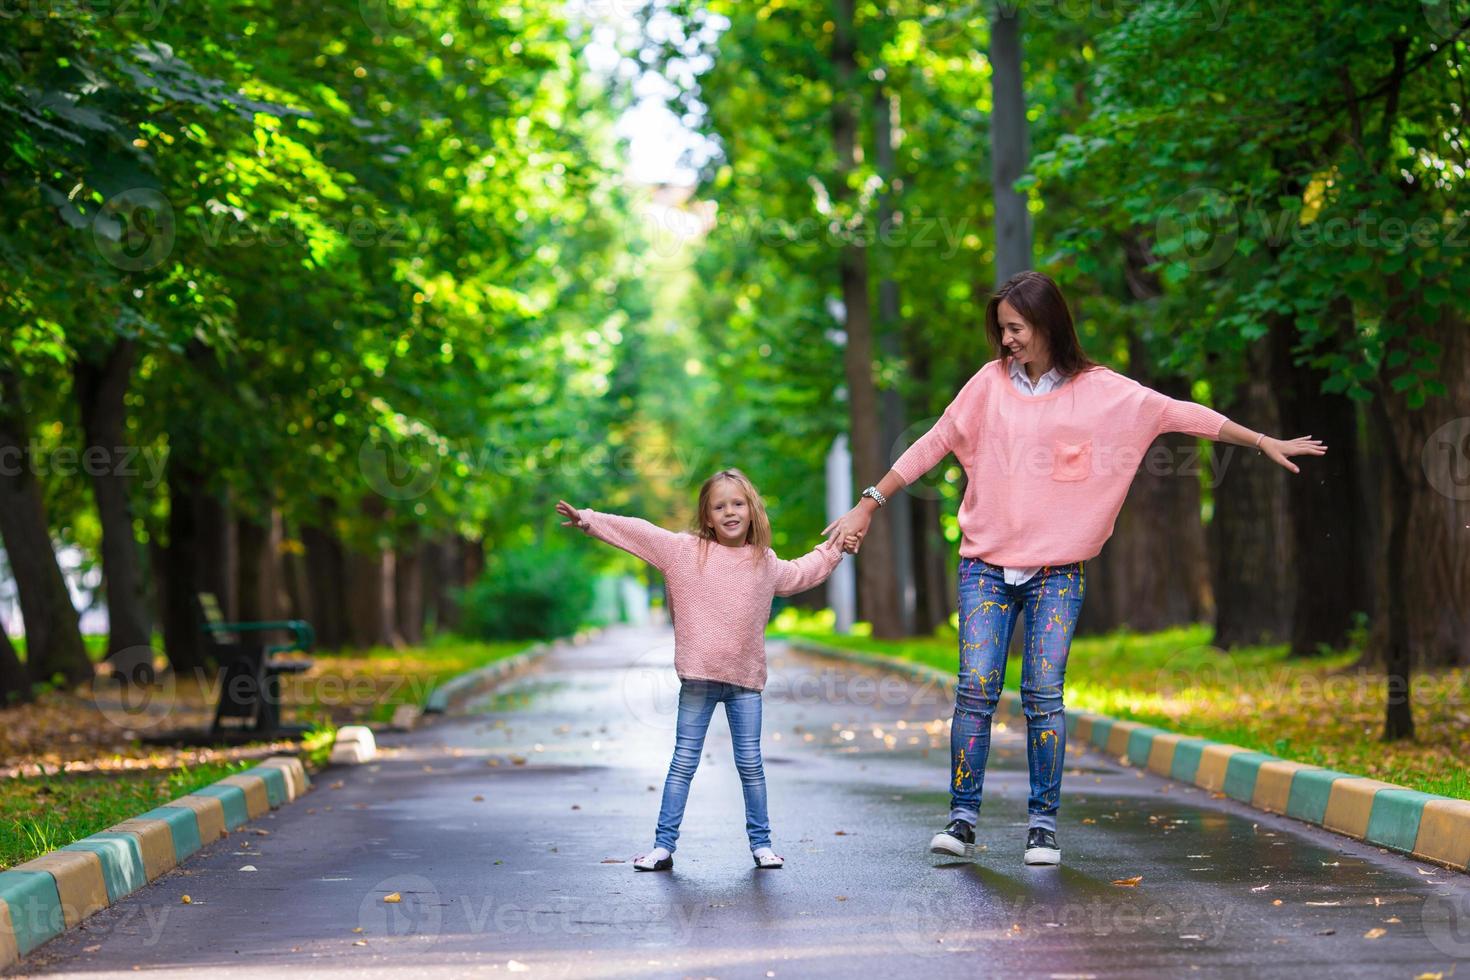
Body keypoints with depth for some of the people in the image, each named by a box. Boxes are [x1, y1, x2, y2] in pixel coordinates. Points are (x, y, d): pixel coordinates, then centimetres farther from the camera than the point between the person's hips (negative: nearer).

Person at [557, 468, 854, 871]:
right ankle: (663, 845, 6)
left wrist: (834, 551, 30)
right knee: (683, 763, 2)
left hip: (746, 679, 2)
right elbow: (635, 532, -1)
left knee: (750, 763, 5)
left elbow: (800, 574, 30)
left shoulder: (765, 563, 9)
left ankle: (761, 842, 15)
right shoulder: (683, 550, -1)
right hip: (698, 678, -2)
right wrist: (588, 519, -4)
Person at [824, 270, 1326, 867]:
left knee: (1043, 695, -5)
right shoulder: (991, 382, 7)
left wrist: (1265, 443, 7)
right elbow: (933, 445, 11)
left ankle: (1043, 824, 4)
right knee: (976, 689, -7)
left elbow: (1179, 414, 6)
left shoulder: (1100, 390, 3)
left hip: (1058, 569, -1)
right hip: (987, 564, 1)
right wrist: (869, 505, 11)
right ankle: (962, 818, 0)